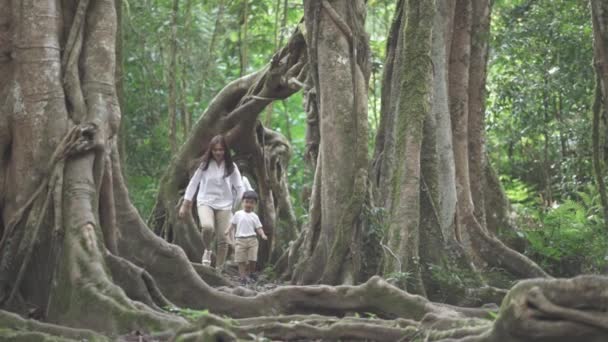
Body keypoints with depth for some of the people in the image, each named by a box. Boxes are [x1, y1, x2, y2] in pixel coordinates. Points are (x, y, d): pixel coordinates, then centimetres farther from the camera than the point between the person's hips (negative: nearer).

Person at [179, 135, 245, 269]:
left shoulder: (231, 167, 3)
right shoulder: (205, 164, 0)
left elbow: (239, 187, 4)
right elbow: (193, 183, 5)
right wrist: (185, 204, 4)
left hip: (224, 205, 2)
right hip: (205, 202, -2)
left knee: (223, 240, -4)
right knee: (207, 227, -31)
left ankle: (219, 269, 9)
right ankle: (207, 250, -1)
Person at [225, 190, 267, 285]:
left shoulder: (254, 216, 6)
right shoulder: (238, 214, 7)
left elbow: (258, 228, 3)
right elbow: (233, 224, 15)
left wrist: (262, 235, -14)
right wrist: (229, 231, 2)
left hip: (252, 240, 0)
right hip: (240, 239, 0)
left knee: (252, 259, -5)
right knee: (241, 260, -2)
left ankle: (252, 272, 20)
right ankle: (242, 277, 1)